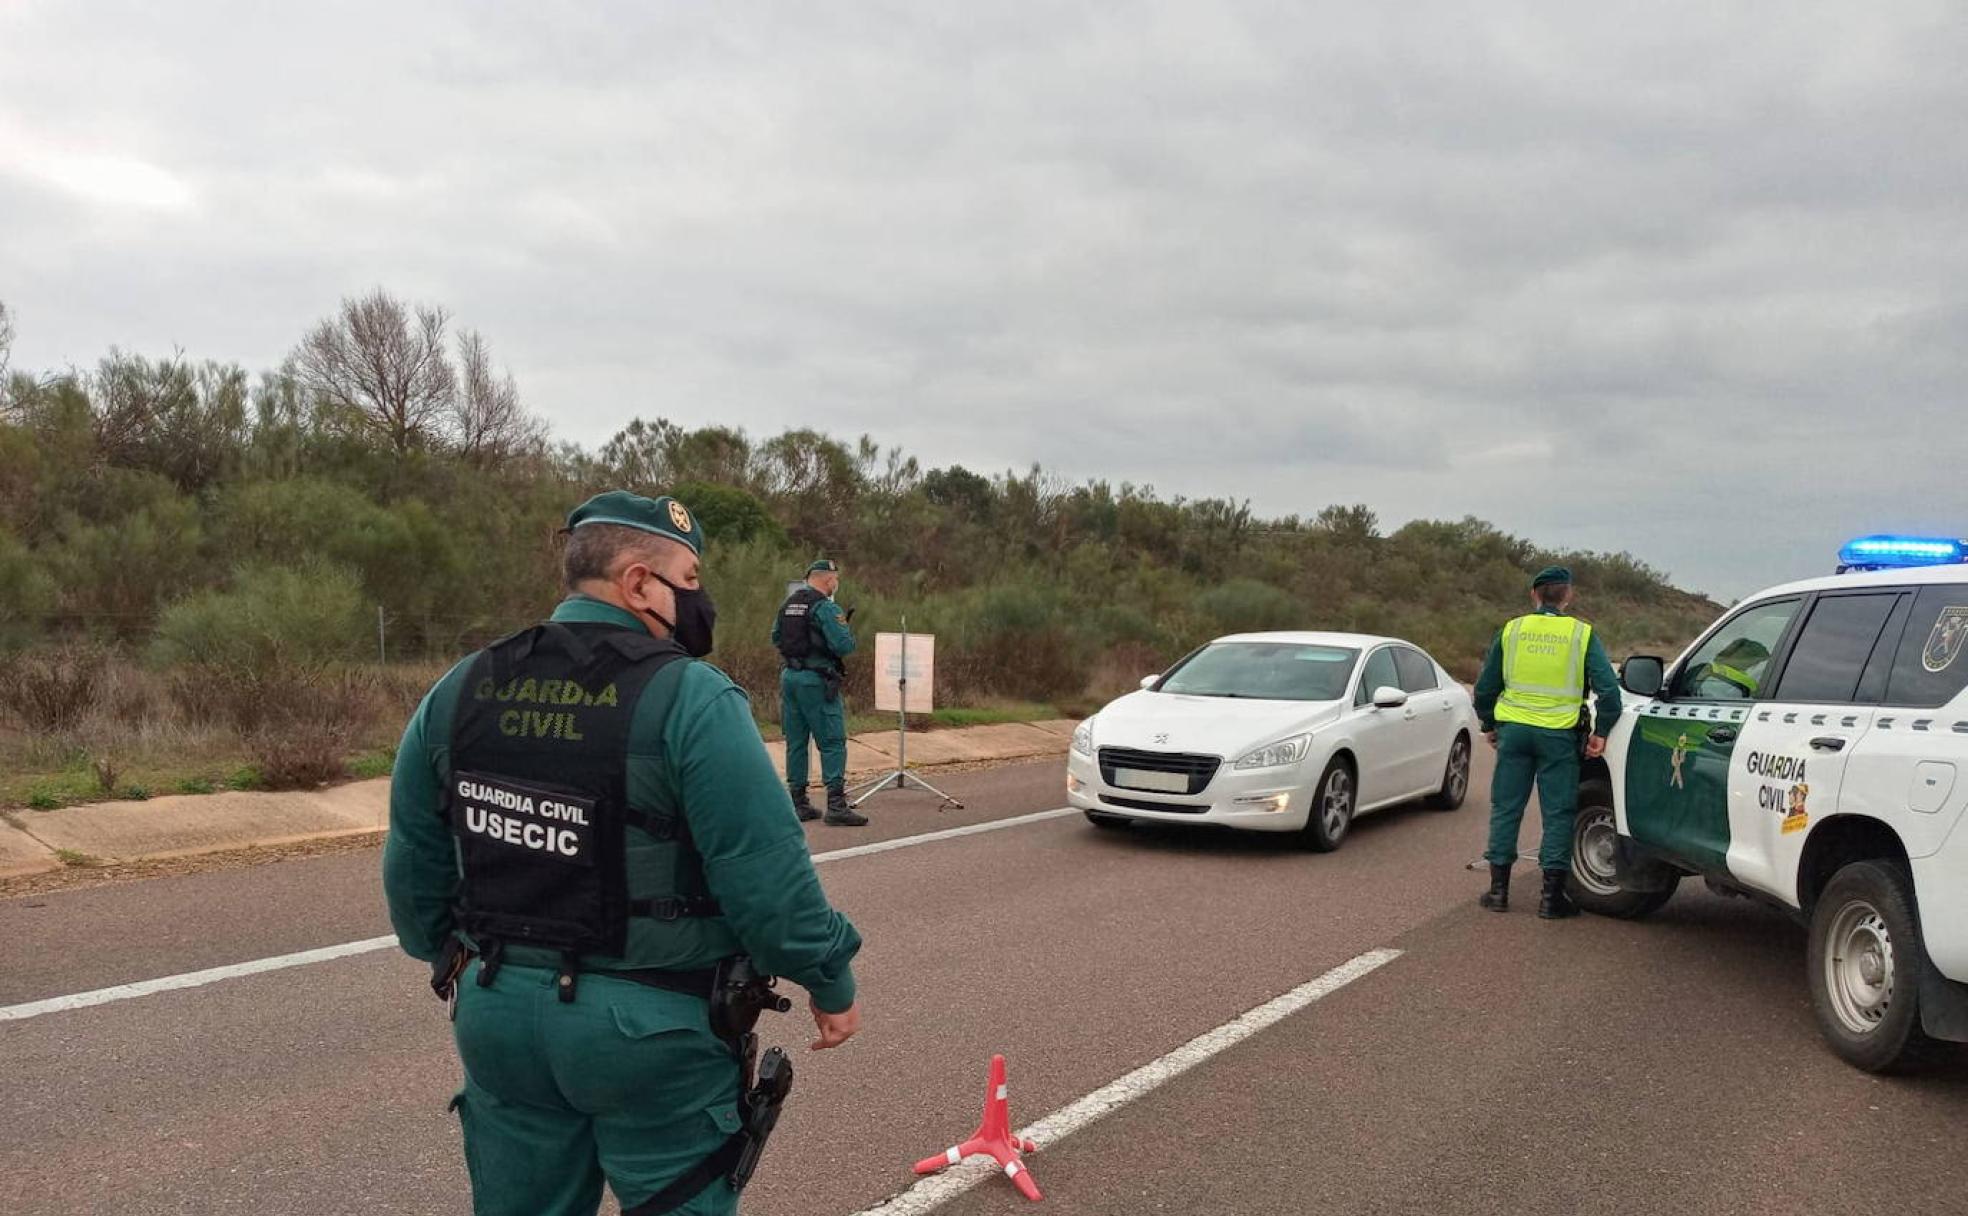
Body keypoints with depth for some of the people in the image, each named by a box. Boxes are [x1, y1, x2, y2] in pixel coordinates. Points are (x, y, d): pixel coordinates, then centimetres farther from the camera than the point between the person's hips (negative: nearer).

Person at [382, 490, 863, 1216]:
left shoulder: (461, 689, 2)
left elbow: (413, 862, 10)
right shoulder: (688, 699, -17)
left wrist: (448, 954, 26)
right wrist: (830, 981, -4)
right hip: (650, 1027, -5)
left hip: (499, 1010, 6)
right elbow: (767, 874, -18)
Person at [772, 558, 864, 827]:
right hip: (817, 680, -7)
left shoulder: (788, 604, 11)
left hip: (789, 676, 7)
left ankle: (798, 802, 15)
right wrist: (848, 632, 3)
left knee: (796, 742, 12)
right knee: (833, 742, -4)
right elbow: (844, 646, -17)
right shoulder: (826, 607, -12)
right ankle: (836, 805, -8)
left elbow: (776, 638, 18)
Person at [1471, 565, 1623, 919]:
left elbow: (1485, 687, 8)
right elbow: (1608, 686, -6)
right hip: (1558, 735, -1)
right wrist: (1601, 732, 2)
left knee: (1505, 809, 10)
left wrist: (1490, 726, 21)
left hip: (1513, 730, 2)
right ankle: (1552, 896, 7)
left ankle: (1498, 889, 13)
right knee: (1558, 814, 6)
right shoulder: (1582, 634, -1)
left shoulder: (1511, 630, 3)